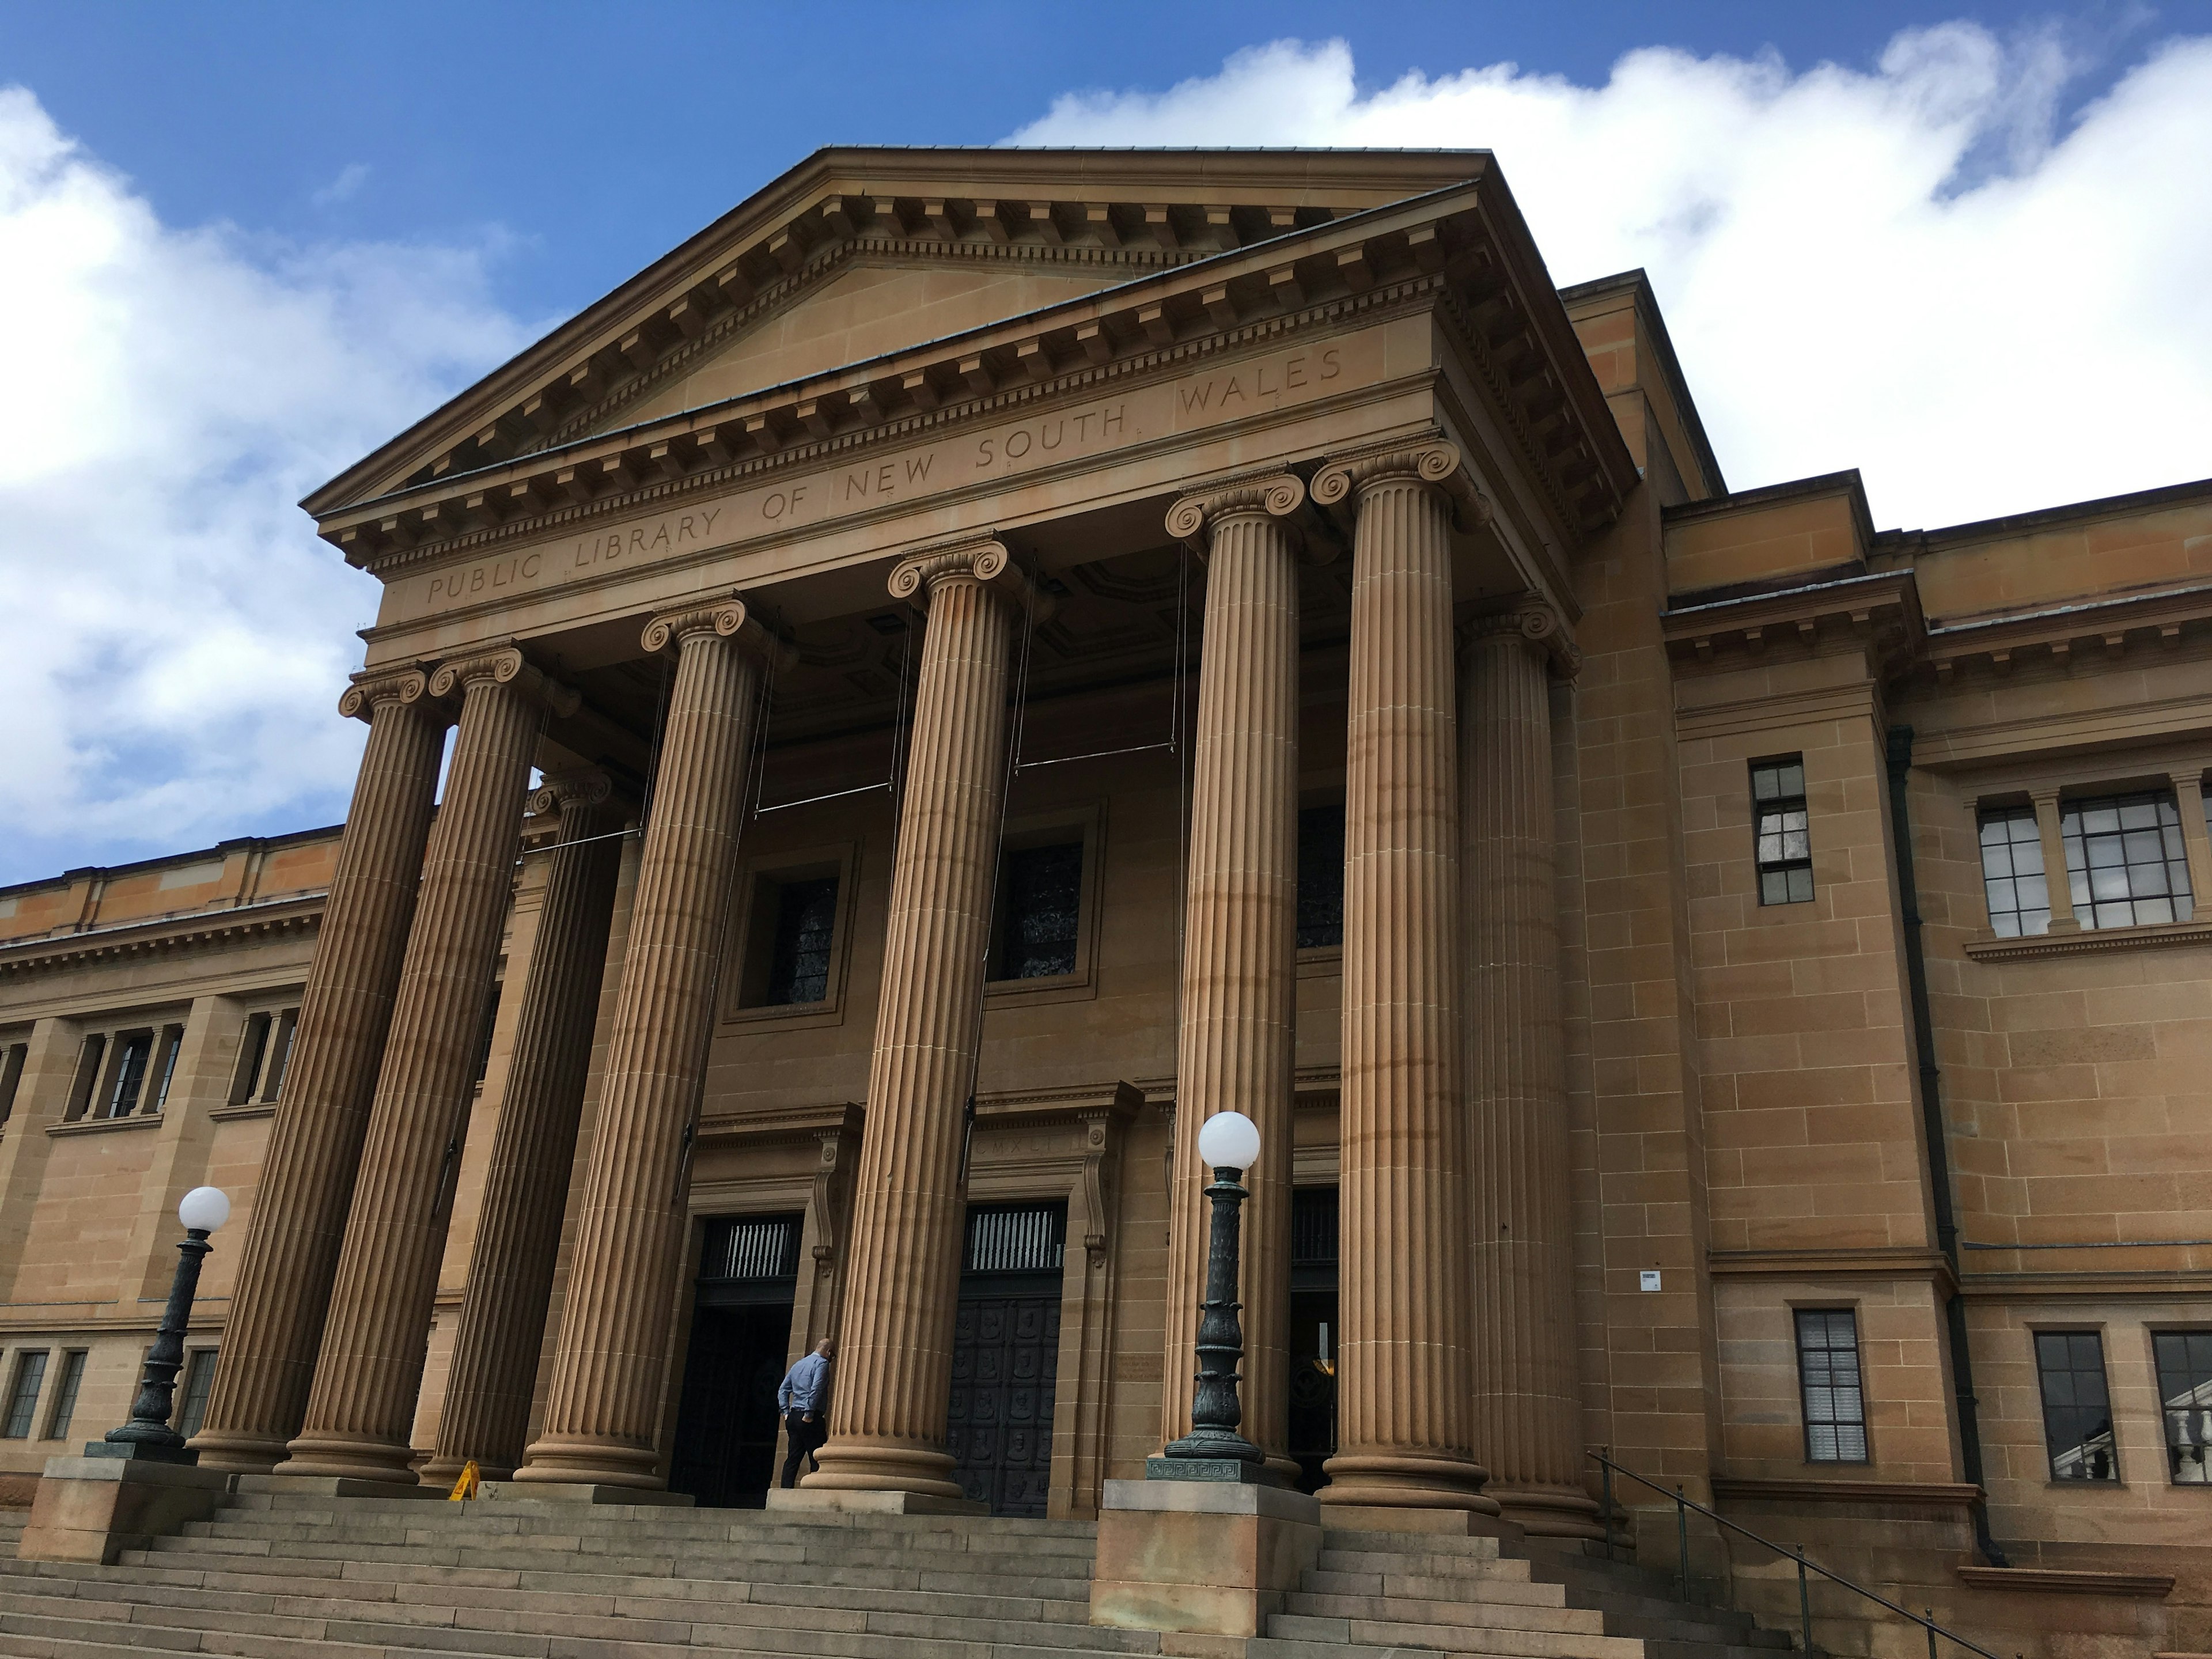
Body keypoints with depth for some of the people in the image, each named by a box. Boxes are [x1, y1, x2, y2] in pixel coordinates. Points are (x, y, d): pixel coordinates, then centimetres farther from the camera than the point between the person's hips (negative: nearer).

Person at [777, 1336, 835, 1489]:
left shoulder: (799, 1364, 19)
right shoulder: (822, 1363, -6)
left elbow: (783, 1390, 17)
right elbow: (816, 1389, -19)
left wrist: (786, 1412, 13)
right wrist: (809, 1414, -16)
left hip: (793, 1417, 8)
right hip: (811, 1419, -8)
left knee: (793, 1458, 8)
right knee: (817, 1460, -4)